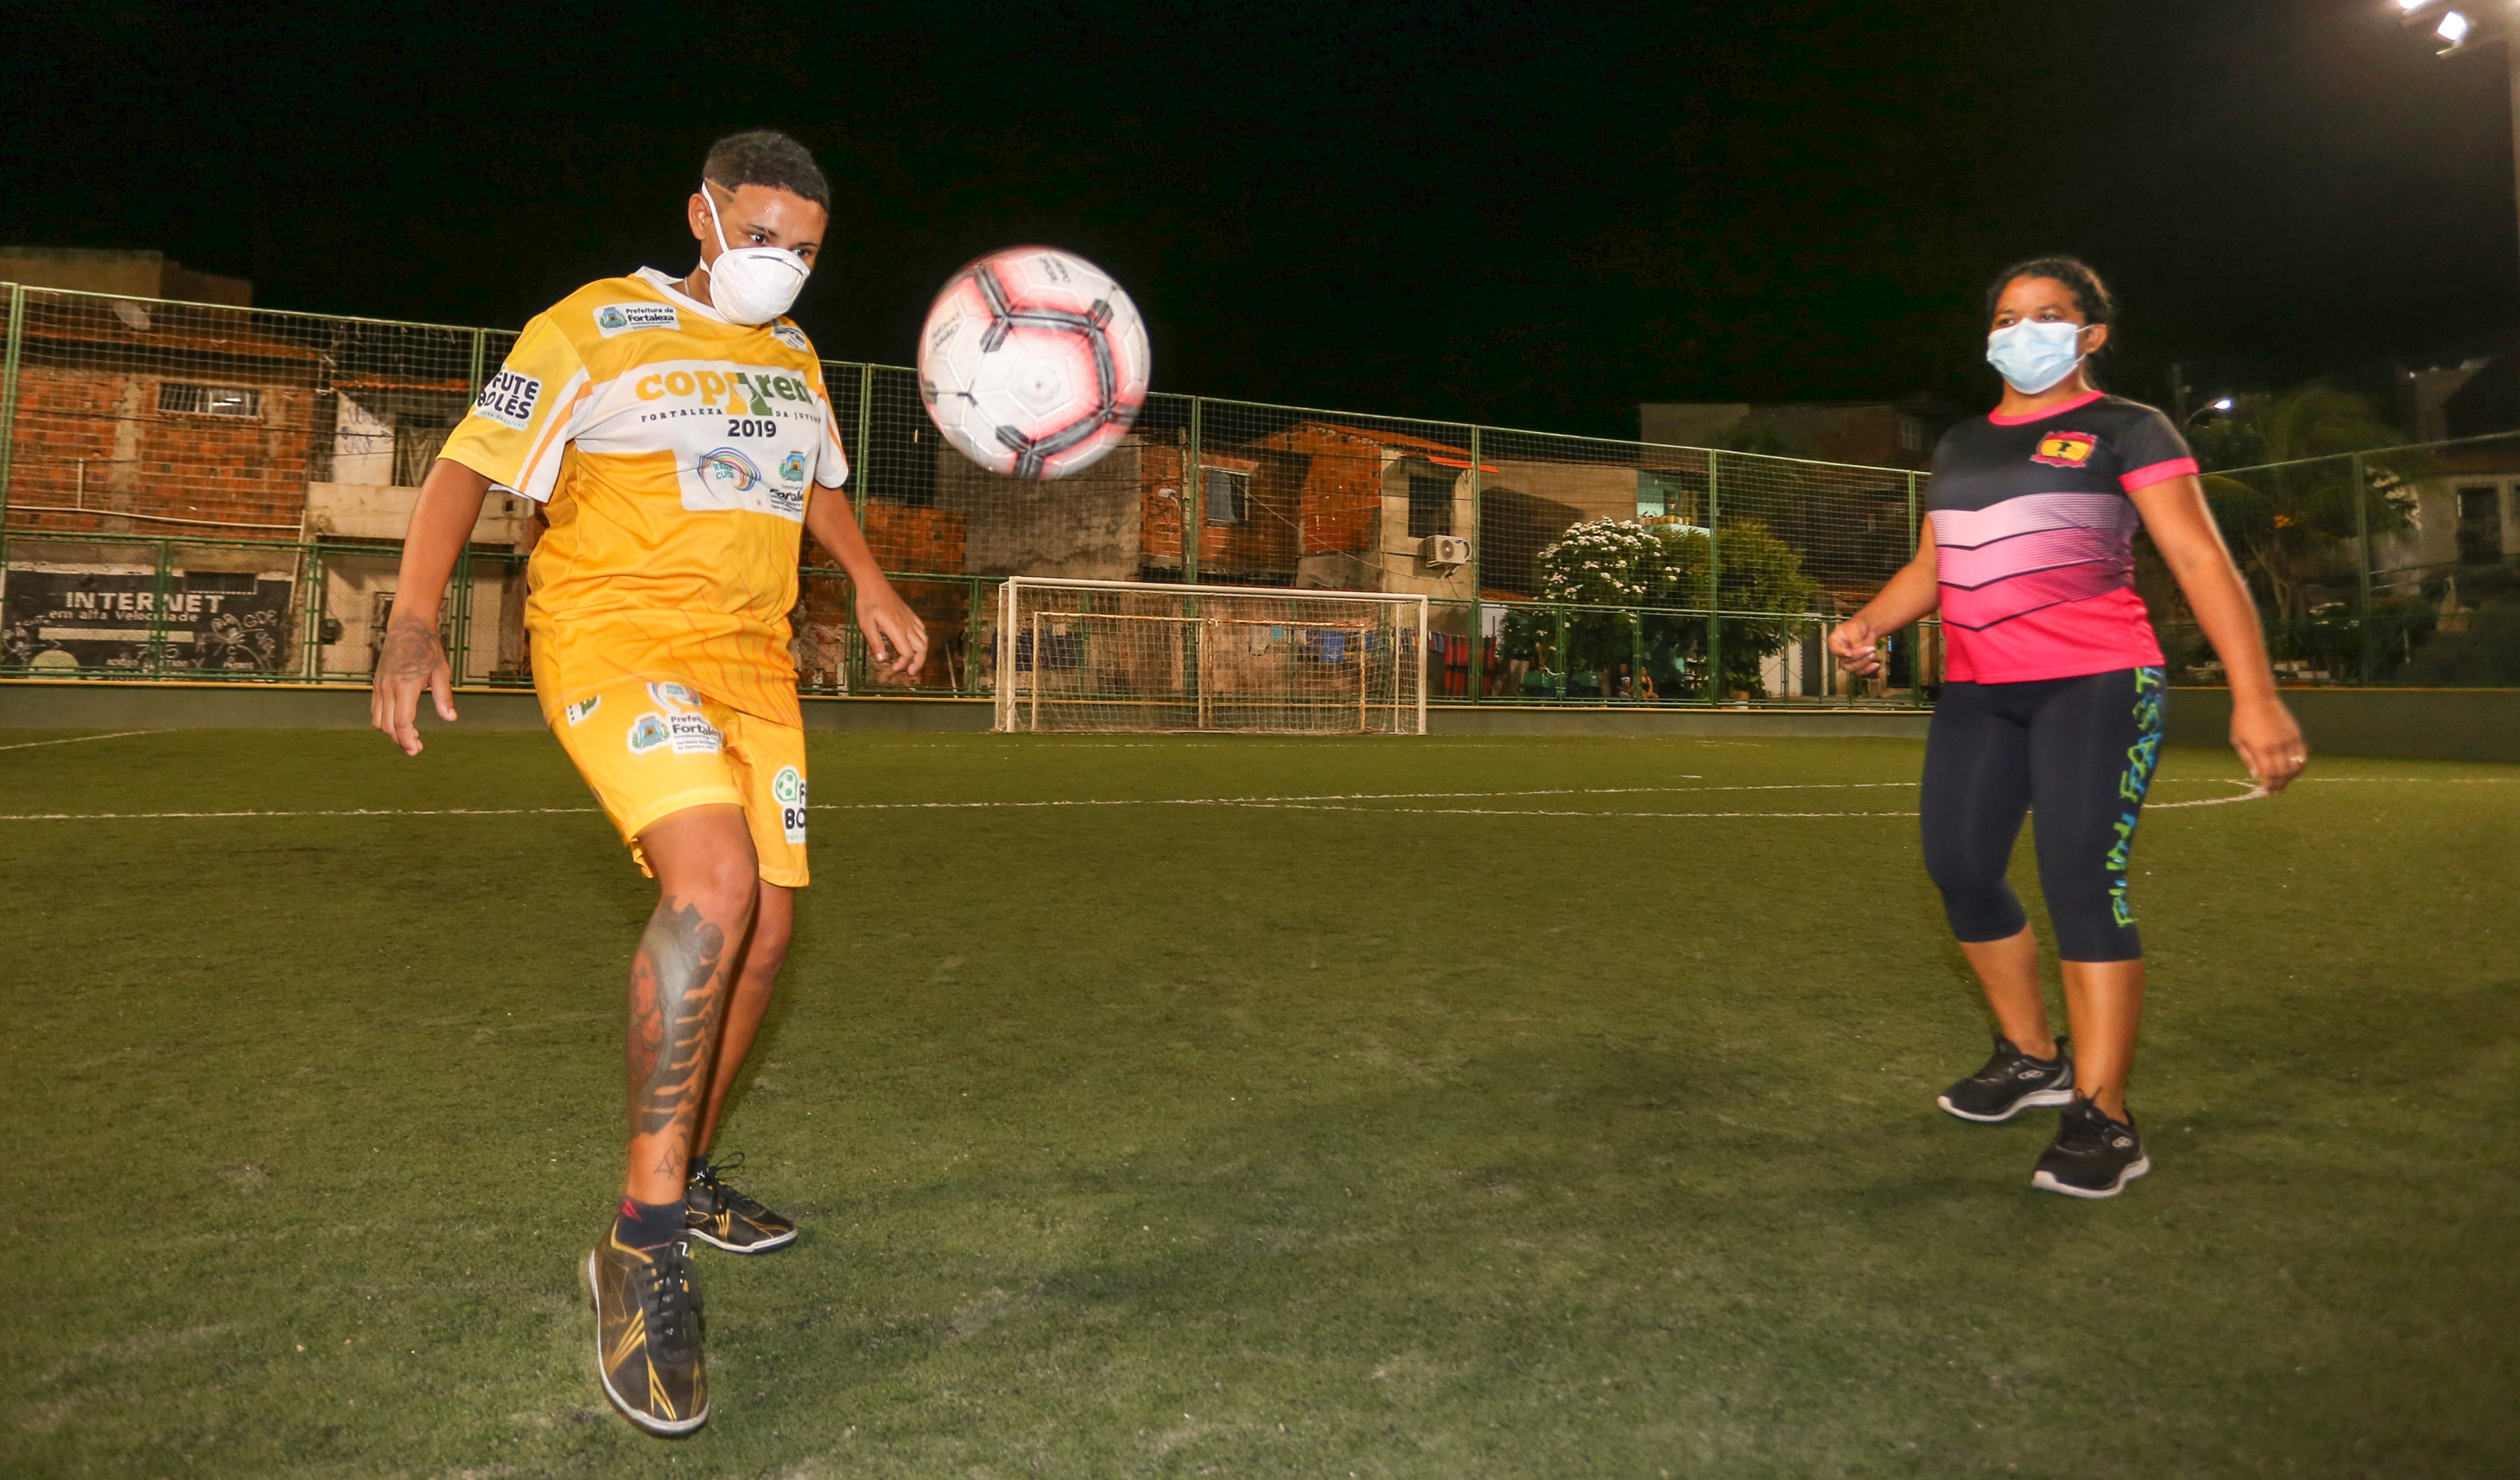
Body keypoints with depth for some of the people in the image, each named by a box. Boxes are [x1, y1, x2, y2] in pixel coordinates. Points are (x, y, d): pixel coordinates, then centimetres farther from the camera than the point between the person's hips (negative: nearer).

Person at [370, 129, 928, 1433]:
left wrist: (870, 588, 19)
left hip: (751, 662, 7)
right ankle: (644, 1243, -17)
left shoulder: (794, 355, 17)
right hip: (615, 640, -7)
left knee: (762, 929, 4)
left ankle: (689, 1174, 26)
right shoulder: (597, 326, -2)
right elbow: (469, 462, -3)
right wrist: (414, 622, -14)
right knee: (713, 883, -29)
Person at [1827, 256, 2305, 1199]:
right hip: (1977, 693, 6)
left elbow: (2200, 560, -7)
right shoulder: (1961, 444, 17)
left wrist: (2254, 695, -17)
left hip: (2094, 685, -6)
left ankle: (2103, 1120, -4)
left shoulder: (2125, 431, 0)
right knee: (1959, 868, 3)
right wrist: (1868, 623, 2)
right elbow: (1931, 565, 23)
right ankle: (2033, 1057, 24)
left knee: (2082, 881, -12)